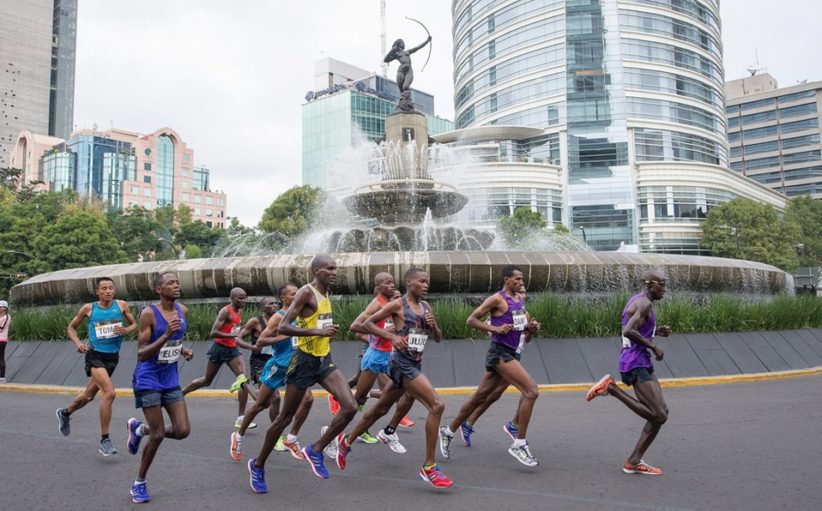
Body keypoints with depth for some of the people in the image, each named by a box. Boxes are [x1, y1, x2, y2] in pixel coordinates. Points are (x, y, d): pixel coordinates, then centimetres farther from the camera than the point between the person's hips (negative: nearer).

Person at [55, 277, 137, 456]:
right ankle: (104, 440, -12)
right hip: (95, 355, -4)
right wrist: (78, 343, -8)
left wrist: (126, 330, -11)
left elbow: (134, 324, 11)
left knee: (89, 395, 21)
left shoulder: (121, 305, 0)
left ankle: (65, 413, 53)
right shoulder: (89, 308, -4)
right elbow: (71, 327, 10)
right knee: (110, 392, -22)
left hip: (113, 357, 4)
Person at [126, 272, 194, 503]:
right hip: (148, 380, -6)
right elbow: (141, 354, -20)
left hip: (171, 380, 6)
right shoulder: (149, 313, -17)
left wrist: (183, 350, 0)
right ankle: (139, 483, 20)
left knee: (183, 431, -2)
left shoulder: (183, 311, 2)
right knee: (159, 434, -4)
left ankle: (139, 428, 25)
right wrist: (166, 335, -32)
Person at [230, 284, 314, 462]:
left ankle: (291, 439, 7)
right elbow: (260, 341, -19)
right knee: (260, 404, 3)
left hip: (293, 367, 7)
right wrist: (283, 336, -25)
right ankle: (238, 436, 24)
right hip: (277, 367, -7)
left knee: (307, 399, -6)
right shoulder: (278, 317, -13)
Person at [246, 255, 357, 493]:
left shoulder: (325, 294, 11)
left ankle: (315, 450, 6)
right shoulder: (306, 292, -15)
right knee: (285, 418, 5)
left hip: (325, 360, 7)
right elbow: (282, 327, -24)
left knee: (350, 407, -11)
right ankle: (258, 465, 26)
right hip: (305, 361, -7)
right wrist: (319, 332, -29)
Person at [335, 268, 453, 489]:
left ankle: (346, 441, 38)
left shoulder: (426, 307, 12)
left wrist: (434, 325, -5)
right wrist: (392, 336, -19)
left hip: (415, 364, 8)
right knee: (437, 406, -17)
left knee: (381, 408, 19)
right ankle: (429, 468, -9)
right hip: (402, 363, -8)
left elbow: (438, 338, 17)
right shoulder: (397, 305, -8)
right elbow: (367, 324, -7)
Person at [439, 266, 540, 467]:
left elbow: (526, 334, 25)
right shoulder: (497, 299, -9)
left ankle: (448, 431, 27)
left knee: (479, 397, 14)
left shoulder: (520, 300, 16)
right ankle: (519, 444, -9)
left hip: (512, 354, 8)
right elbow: (471, 320, -10)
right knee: (531, 391, -16)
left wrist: (532, 327, 2)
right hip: (500, 353, -8)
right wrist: (496, 329, -18)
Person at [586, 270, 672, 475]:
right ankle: (612, 388, -7)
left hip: (641, 363, 11)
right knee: (659, 416, -13)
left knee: (661, 413, 9)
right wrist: (653, 347, -17)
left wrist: (656, 332, 16)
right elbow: (628, 331, -27)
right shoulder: (644, 303, -14)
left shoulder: (637, 300, 17)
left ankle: (634, 462, 11)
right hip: (636, 363, -11)